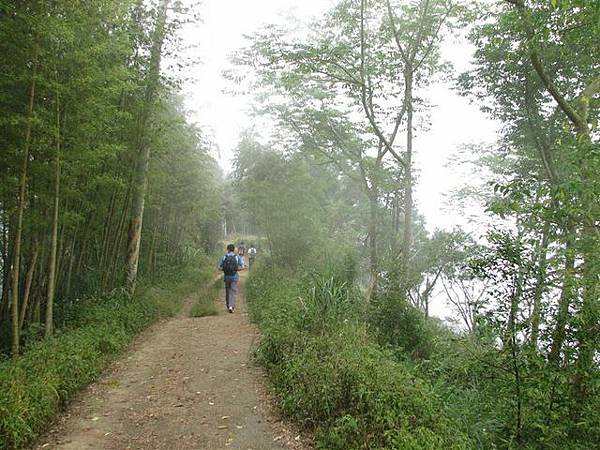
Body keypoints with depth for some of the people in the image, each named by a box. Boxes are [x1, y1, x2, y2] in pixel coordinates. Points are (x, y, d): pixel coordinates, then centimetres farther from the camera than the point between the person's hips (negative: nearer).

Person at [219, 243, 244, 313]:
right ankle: (231, 306, -15)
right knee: (233, 292, 0)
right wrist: (236, 269, 7)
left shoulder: (224, 257, 0)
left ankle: (228, 306, 24)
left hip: (226, 277, 2)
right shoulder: (237, 257, -4)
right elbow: (242, 267, -8)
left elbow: (220, 267, -2)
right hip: (234, 277, -2)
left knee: (227, 292, 15)